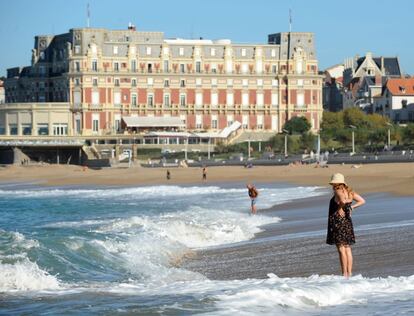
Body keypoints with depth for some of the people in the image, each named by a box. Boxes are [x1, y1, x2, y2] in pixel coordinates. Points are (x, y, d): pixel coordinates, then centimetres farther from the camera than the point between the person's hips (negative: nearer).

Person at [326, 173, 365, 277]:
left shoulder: (338, 191, -13)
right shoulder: (349, 191, 11)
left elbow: (343, 200, -34)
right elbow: (362, 201, 17)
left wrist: (340, 209, -17)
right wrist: (351, 207, 12)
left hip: (338, 221, -8)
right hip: (347, 221, 8)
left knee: (341, 249, -5)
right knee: (347, 248, 13)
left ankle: (344, 274, -5)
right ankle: (349, 272, 15)